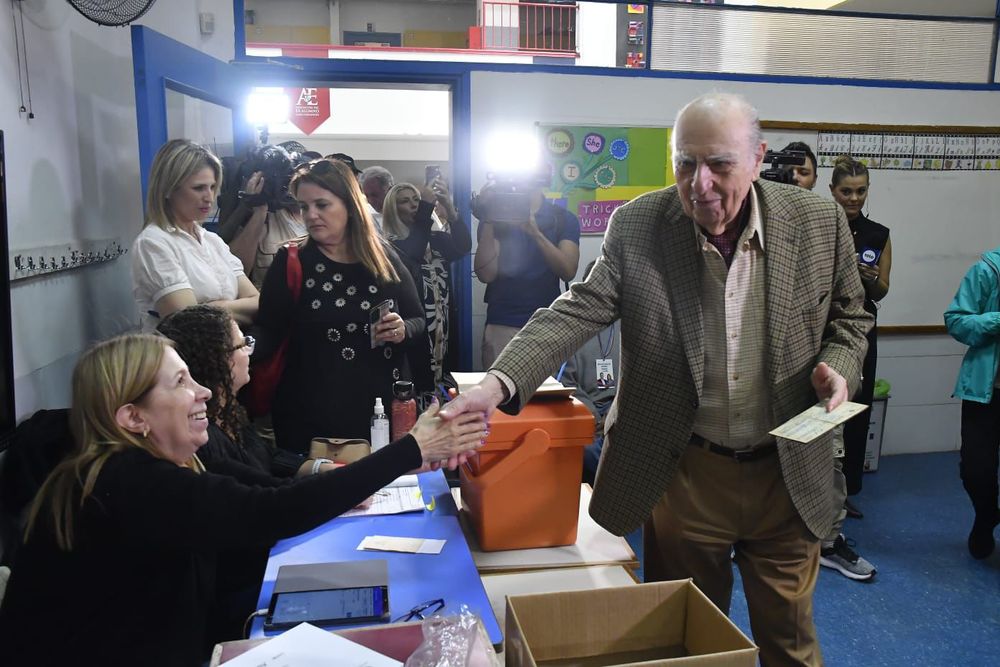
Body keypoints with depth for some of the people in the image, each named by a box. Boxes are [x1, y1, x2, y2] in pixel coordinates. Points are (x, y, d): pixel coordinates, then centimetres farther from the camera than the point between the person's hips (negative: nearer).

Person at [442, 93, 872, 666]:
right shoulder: (638, 227, -10)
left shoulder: (820, 222, -6)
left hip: (787, 473, 1)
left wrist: (838, 367, -13)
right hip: (683, 471, -1)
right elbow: (578, 311, -16)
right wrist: (500, 383, -31)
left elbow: (849, 317, 8)